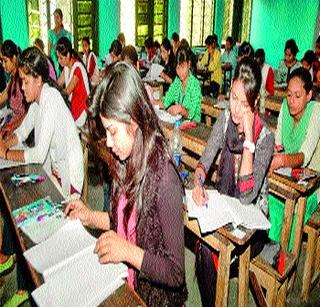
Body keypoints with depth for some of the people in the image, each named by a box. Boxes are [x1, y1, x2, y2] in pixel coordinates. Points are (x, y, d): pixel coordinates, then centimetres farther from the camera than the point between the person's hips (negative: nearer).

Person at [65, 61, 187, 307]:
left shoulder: (164, 180, -25)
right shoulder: (128, 162, -3)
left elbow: (176, 274, -20)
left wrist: (127, 250, -27)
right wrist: (90, 217, 3)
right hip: (123, 280, 6)